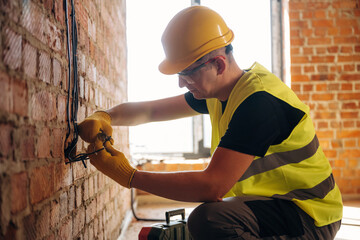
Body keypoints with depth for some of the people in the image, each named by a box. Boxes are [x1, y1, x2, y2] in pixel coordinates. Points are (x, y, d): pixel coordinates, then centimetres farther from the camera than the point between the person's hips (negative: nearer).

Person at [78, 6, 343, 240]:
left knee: (209, 219, -33)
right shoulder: (217, 91, 3)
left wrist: (130, 176, -24)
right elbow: (151, 110, 10)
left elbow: (212, 186, -31)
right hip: (269, 203, 8)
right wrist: (105, 117, -9)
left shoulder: (259, 101, -26)